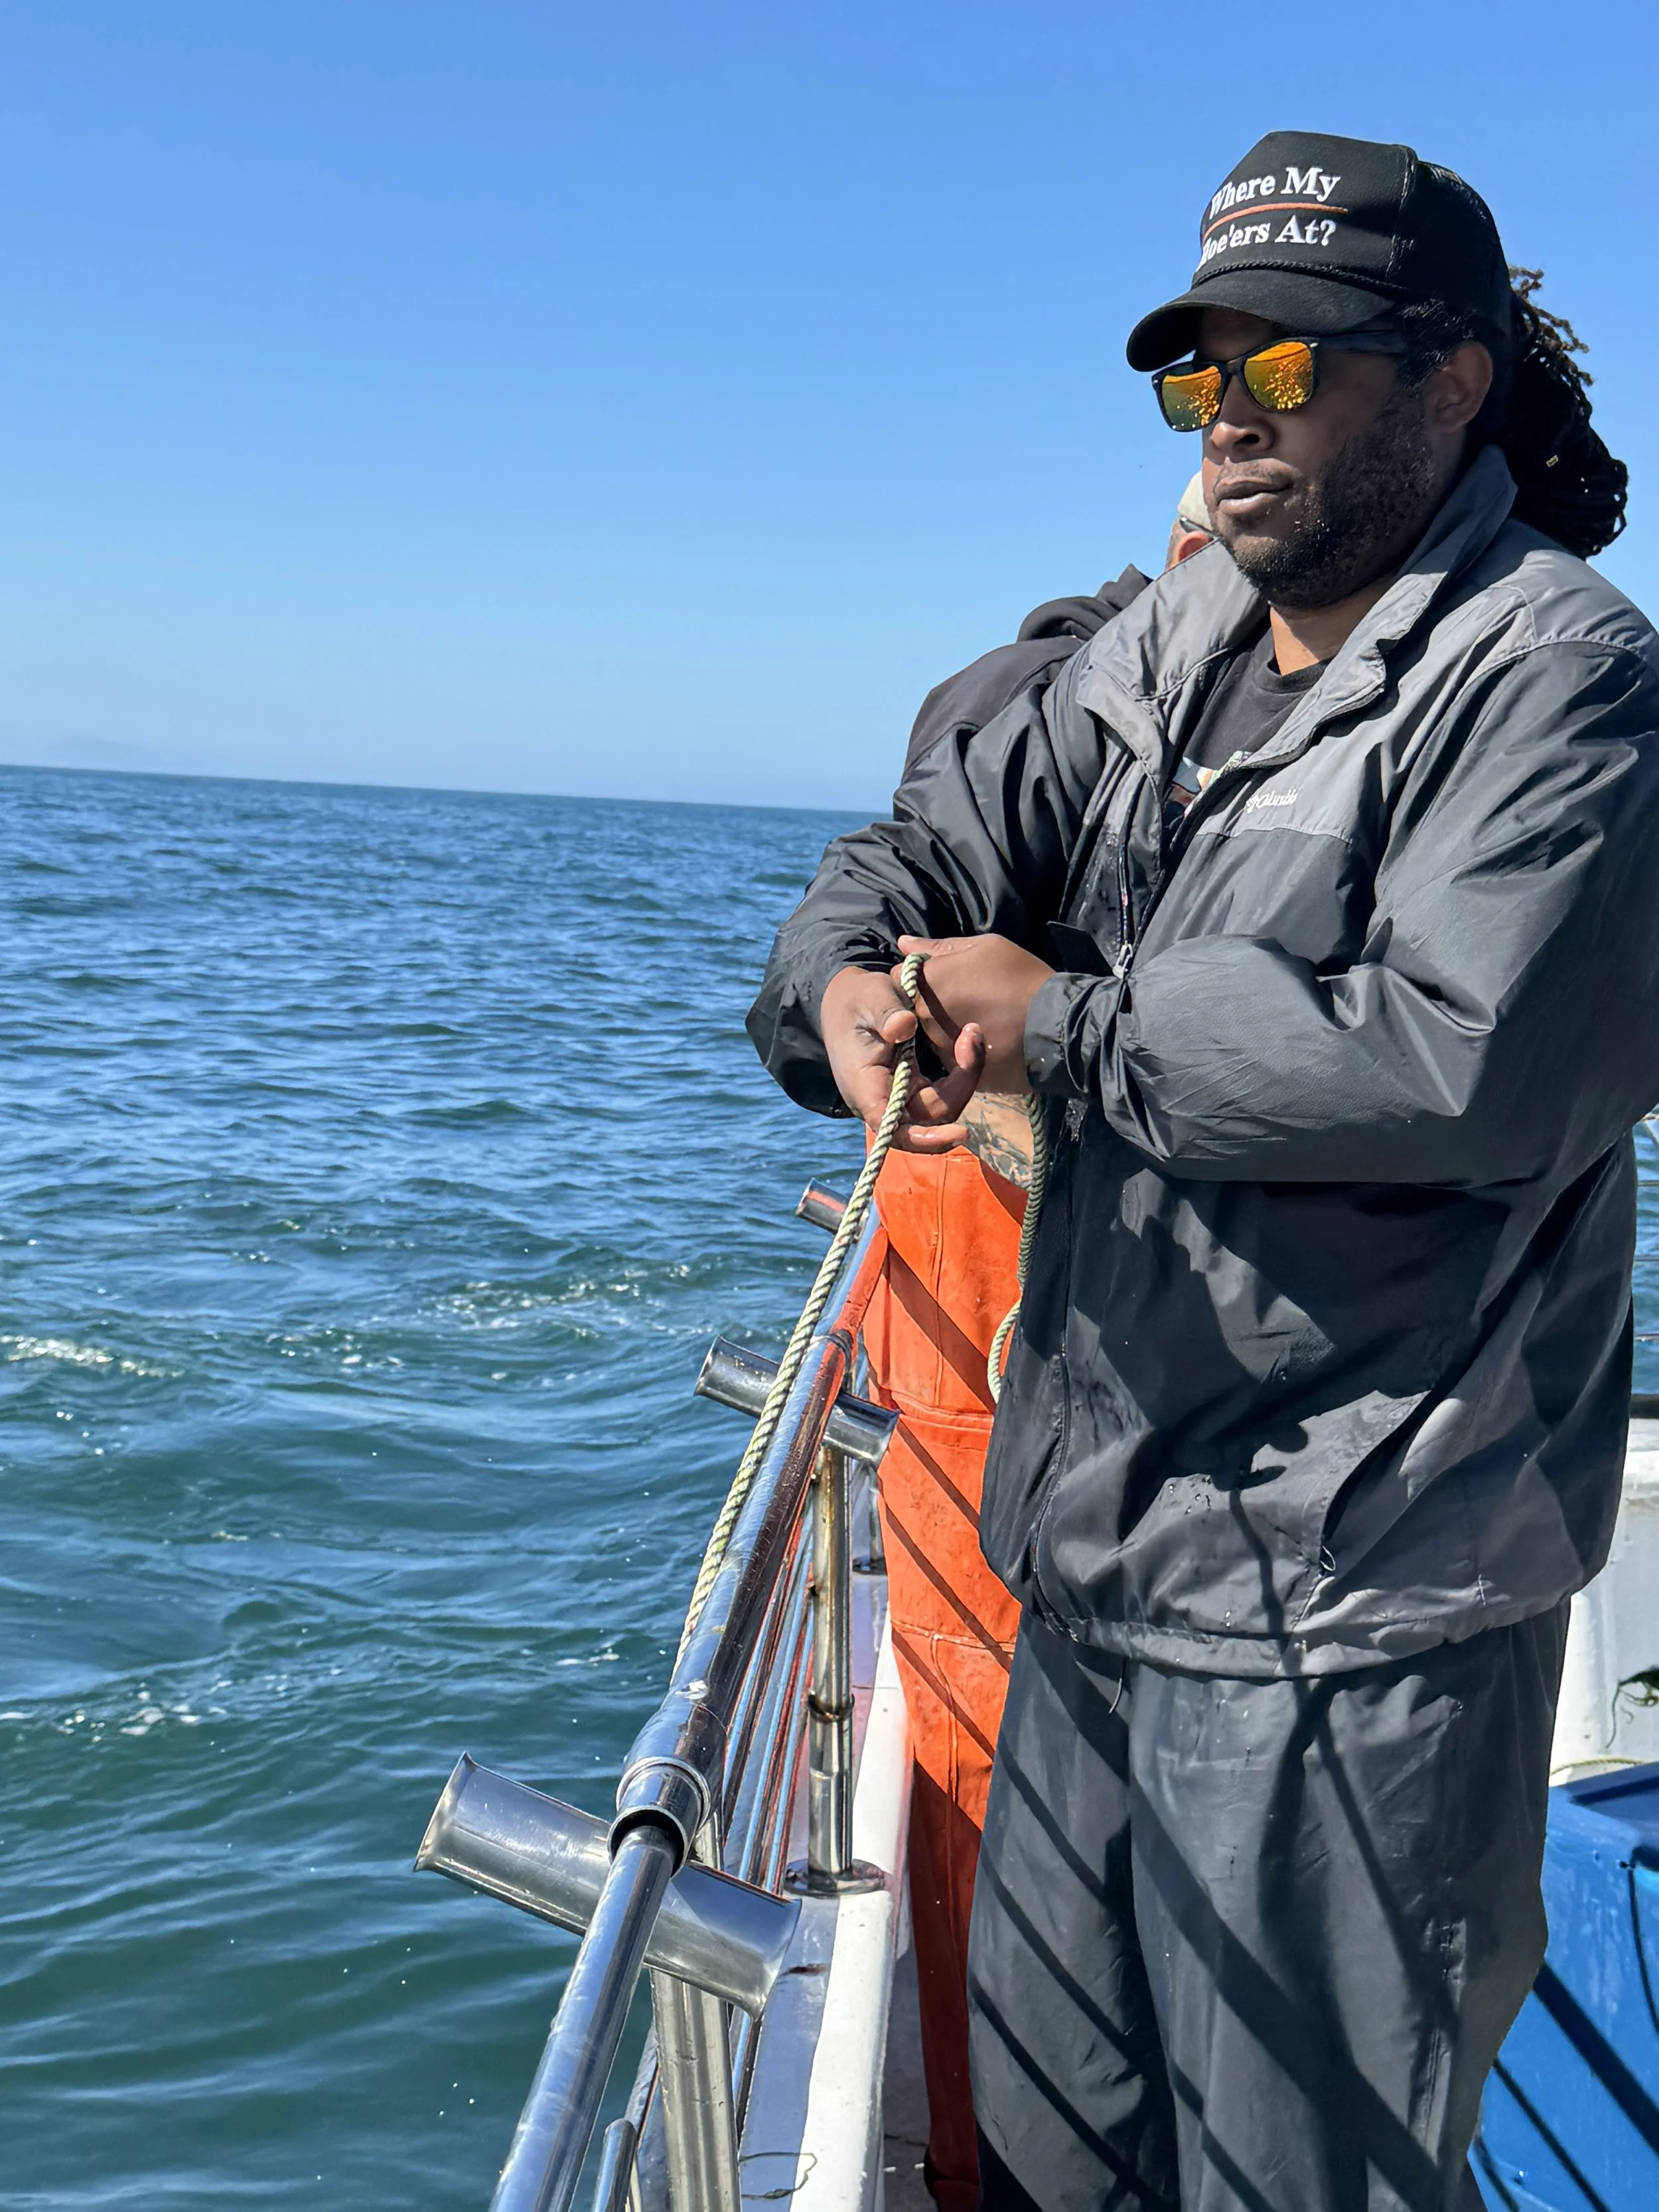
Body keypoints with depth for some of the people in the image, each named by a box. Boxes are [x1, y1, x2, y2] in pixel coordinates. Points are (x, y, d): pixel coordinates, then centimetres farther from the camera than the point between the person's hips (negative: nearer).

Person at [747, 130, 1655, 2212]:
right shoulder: (1158, 650, 11)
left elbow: (1467, 1062, -27)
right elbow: (928, 847, 12)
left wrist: (1068, 1026, -16)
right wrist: (846, 981, -12)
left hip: (1345, 1593, -7)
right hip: (1097, 1545, 8)